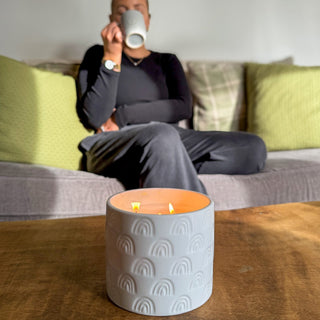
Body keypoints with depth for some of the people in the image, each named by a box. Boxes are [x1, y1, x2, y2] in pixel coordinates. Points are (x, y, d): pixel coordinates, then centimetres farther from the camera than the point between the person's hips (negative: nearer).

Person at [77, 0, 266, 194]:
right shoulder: (98, 55, 15)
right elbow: (95, 118, -2)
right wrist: (112, 56, -6)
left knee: (253, 147, -18)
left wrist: (121, 117, -5)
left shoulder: (167, 61, 23)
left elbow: (184, 108, 3)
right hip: (113, 145, -4)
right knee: (163, 134, -39)